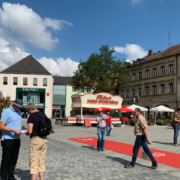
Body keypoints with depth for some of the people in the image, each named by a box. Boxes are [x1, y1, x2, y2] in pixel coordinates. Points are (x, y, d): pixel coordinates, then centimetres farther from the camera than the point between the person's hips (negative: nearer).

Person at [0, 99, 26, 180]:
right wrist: (14, 131, -22)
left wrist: (26, 129, 2)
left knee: (14, 159, 12)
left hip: (16, 139, 7)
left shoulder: (19, 112, 13)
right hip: (8, 139, -7)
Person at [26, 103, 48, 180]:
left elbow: (30, 131, -16)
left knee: (33, 162, 0)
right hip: (44, 139, 7)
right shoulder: (43, 115, 10)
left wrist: (27, 133, 5)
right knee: (41, 162, 15)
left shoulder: (32, 116, -12)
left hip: (35, 139, -7)